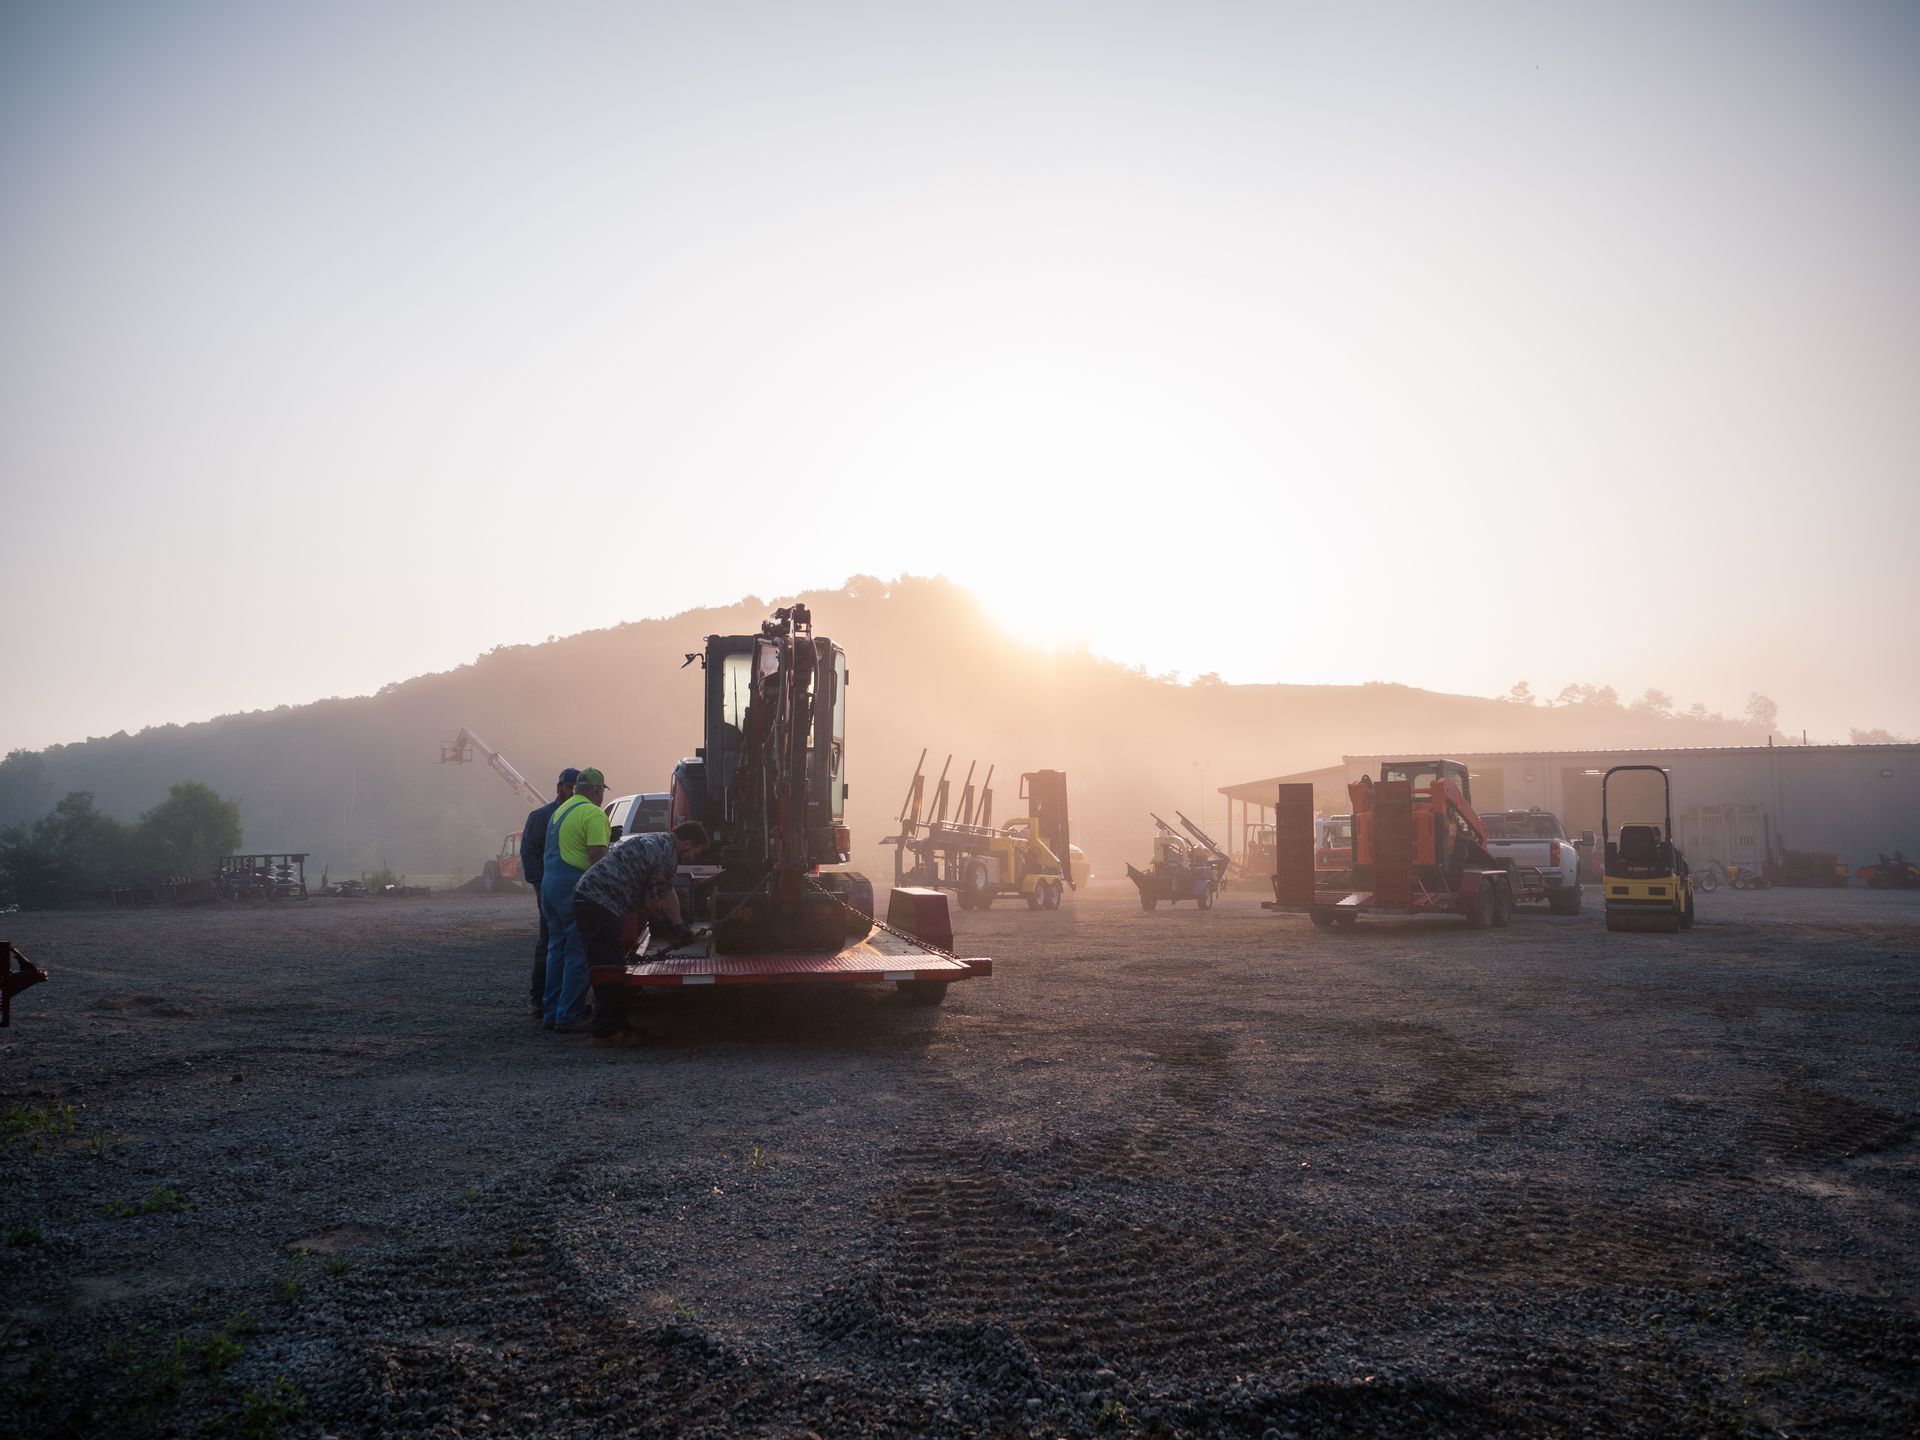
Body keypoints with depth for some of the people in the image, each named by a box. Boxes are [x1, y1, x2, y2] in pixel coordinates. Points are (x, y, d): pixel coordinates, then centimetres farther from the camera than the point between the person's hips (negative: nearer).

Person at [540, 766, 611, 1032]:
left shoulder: (560, 810, 18)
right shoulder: (593, 814, -11)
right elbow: (597, 856, -19)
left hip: (550, 882, 9)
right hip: (575, 886, -9)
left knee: (557, 948, 16)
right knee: (578, 953, -4)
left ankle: (551, 1012, 20)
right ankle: (569, 1015, -4)